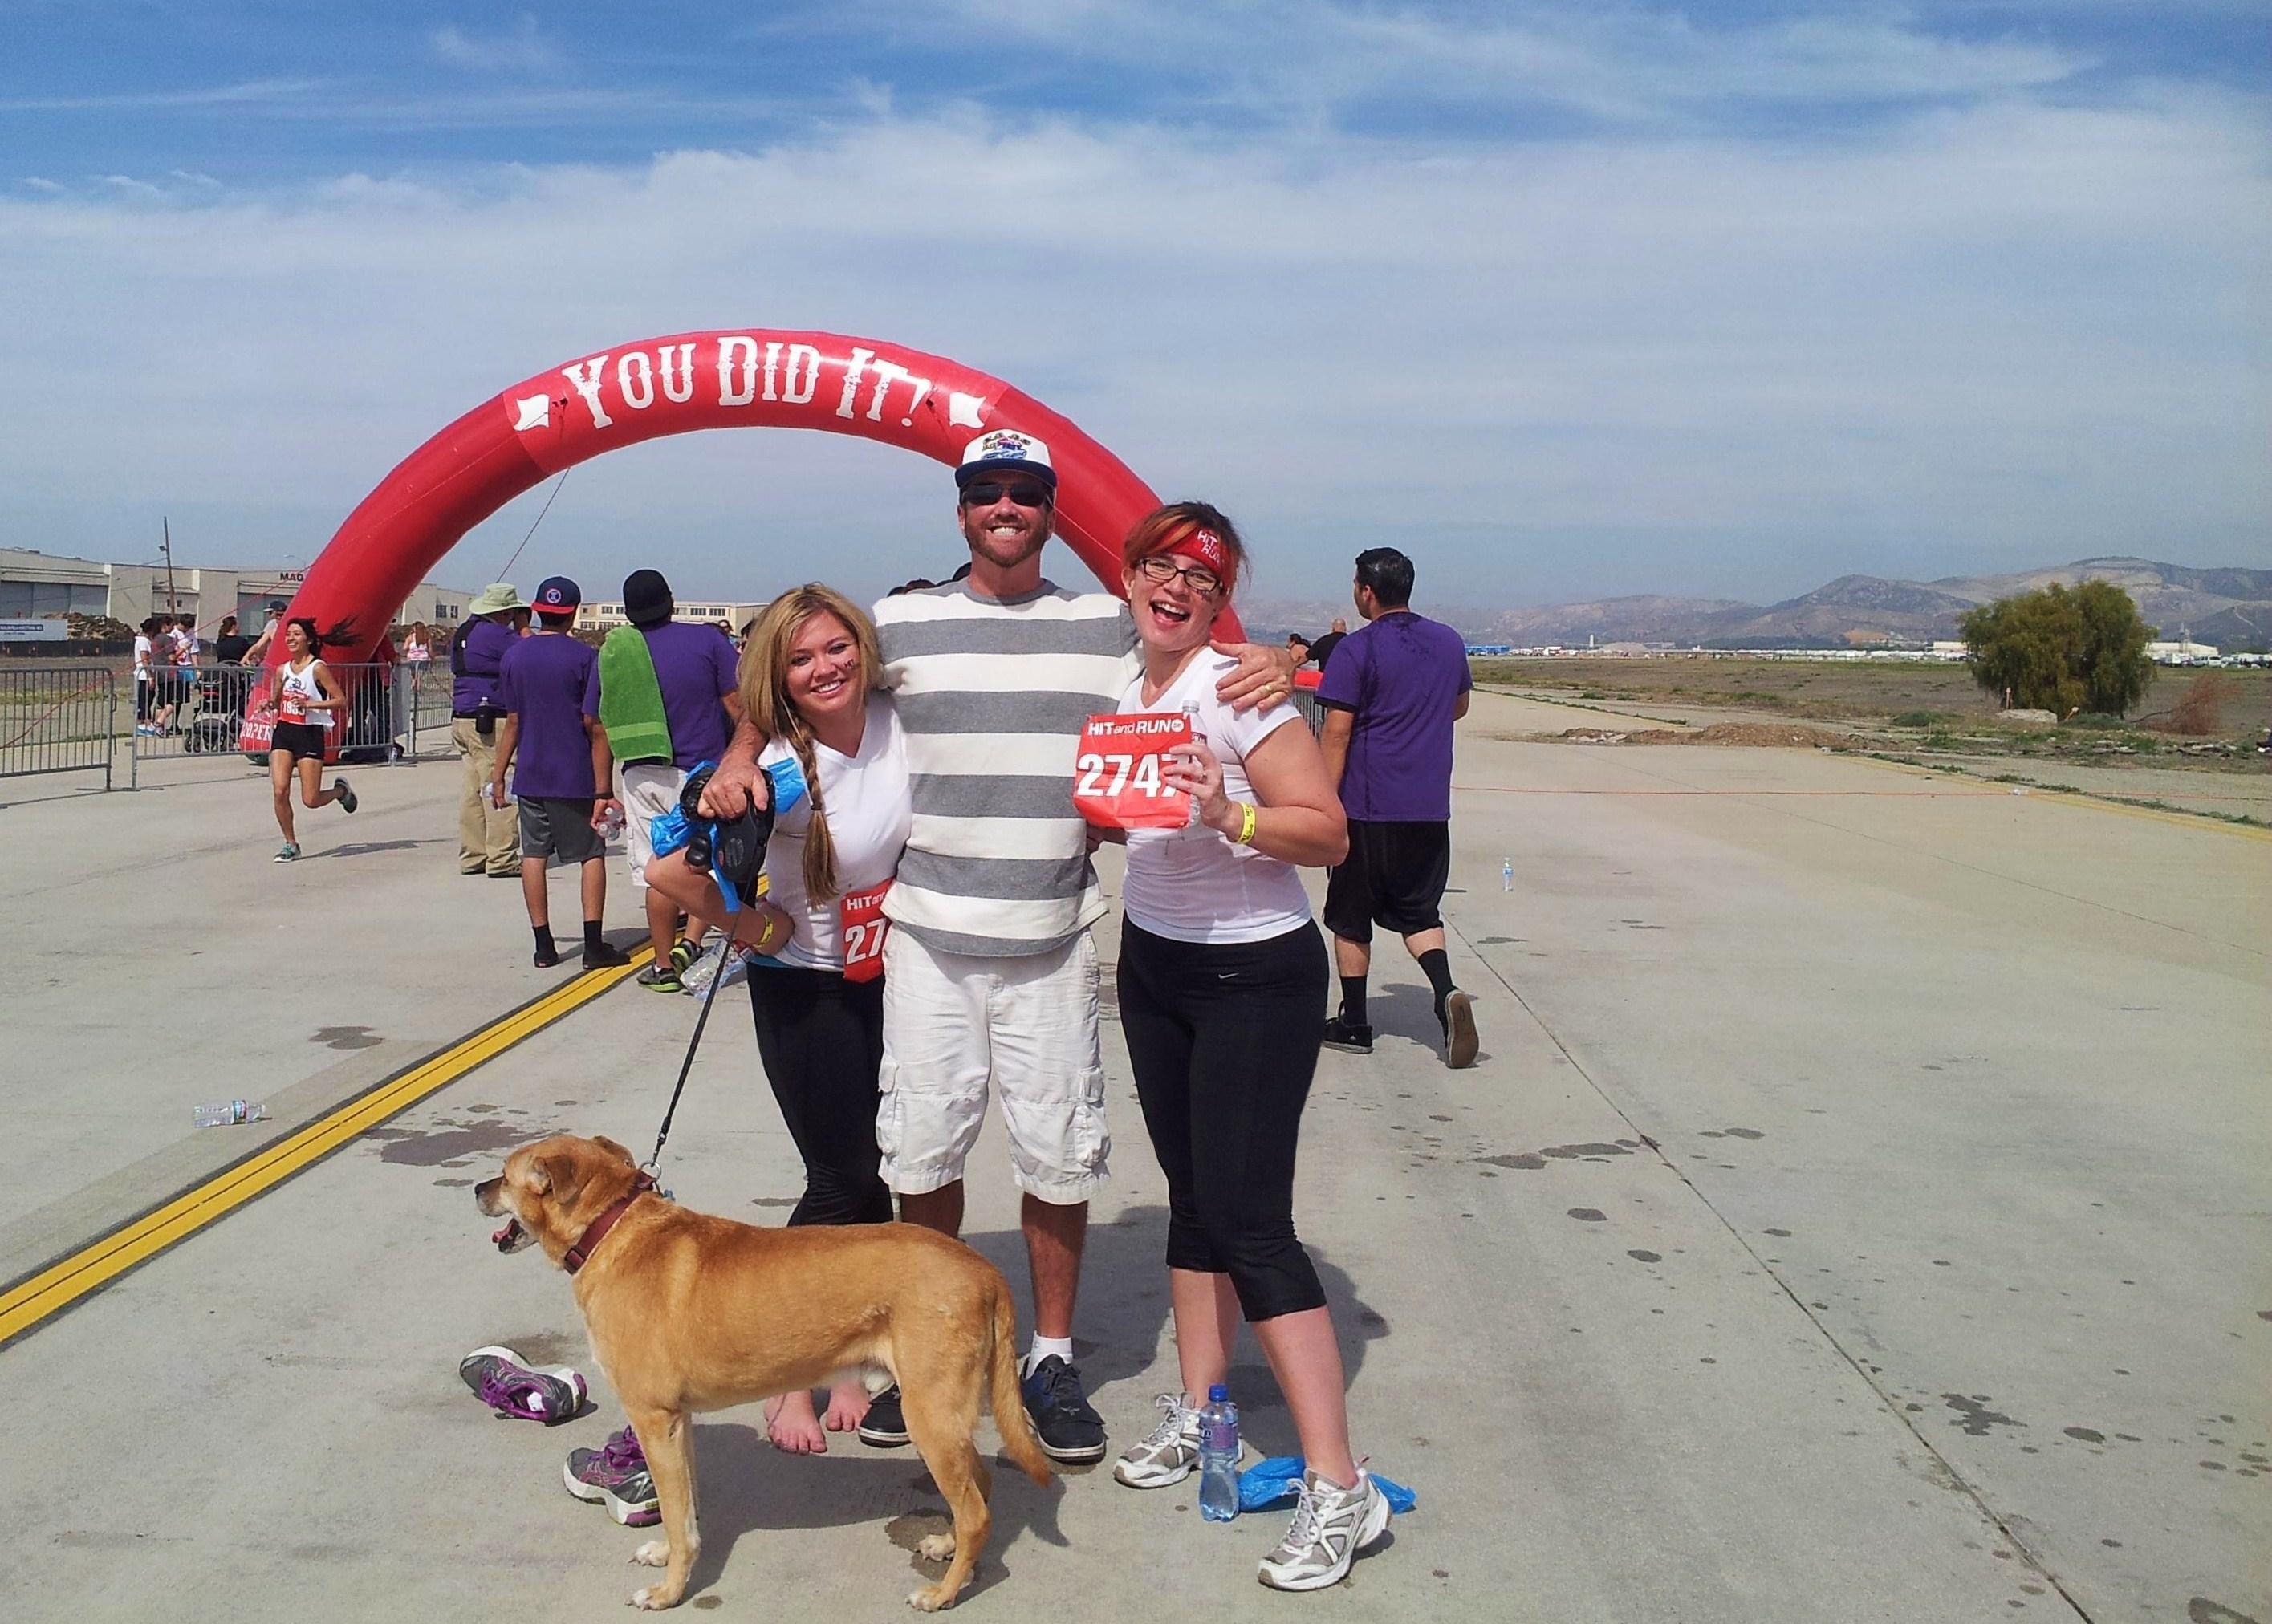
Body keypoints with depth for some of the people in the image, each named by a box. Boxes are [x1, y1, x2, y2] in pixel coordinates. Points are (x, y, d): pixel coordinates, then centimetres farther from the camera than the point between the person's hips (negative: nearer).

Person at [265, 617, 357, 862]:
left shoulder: (318, 668, -8)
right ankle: (290, 845, 6)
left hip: (310, 734, -5)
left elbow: (341, 700, -12)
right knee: (280, 791, -9)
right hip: (284, 732, 5)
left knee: (311, 801, -5)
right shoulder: (282, 670, 9)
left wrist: (310, 704, -20)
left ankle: (341, 790, 29)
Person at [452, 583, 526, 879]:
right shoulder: (497, 635, -13)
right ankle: (502, 860, -7)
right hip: (490, 721, -10)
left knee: (472, 791, 11)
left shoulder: (463, 633, 17)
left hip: (461, 719, 10)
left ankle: (471, 857, 14)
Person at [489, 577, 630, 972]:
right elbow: (593, 724, -7)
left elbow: (512, 722, 4)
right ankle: (594, 945, -2)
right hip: (576, 776, -3)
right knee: (591, 854, 4)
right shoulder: (583, 657, -8)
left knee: (533, 854, 8)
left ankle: (544, 946, 8)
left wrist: (499, 774, 12)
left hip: (530, 775, 3)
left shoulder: (513, 656, 3)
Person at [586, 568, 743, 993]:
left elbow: (600, 728, 8)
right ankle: (692, 942, -4)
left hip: (642, 778, 2)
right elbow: (738, 707, -6)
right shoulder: (707, 640, -3)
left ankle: (665, 966, 14)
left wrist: (604, 792, 14)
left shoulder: (611, 652, 6)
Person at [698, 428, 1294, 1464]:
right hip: (929, 933, 0)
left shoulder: (1110, 626, 7)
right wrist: (740, 757, -4)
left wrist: (1266, 669, -9)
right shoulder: (902, 623, 6)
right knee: (923, 1147, 7)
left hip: (1052, 941, 0)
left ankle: (1052, 1359, 23)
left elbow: (1205, 686, 13)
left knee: (1059, 1155, 5)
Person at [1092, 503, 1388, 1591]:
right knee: (1192, 1194, 15)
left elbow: (1329, 834, -21)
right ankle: (1197, 1412, 30)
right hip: (1153, 964, 7)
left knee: (1249, 1222, -11)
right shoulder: (1122, 684, 4)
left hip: (1255, 978, -7)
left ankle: (1339, 1489, -4)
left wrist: (1230, 815, -35)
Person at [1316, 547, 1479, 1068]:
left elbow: (1337, 733, -14)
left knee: (1350, 918, 9)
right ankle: (1446, 993, -10)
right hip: (1430, 808, 5)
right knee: (1419, 911, 15)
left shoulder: (1356, 650, -11)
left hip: (1367, 808, -5)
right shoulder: (1449, 643, 7)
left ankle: (1354, 1024, 16)